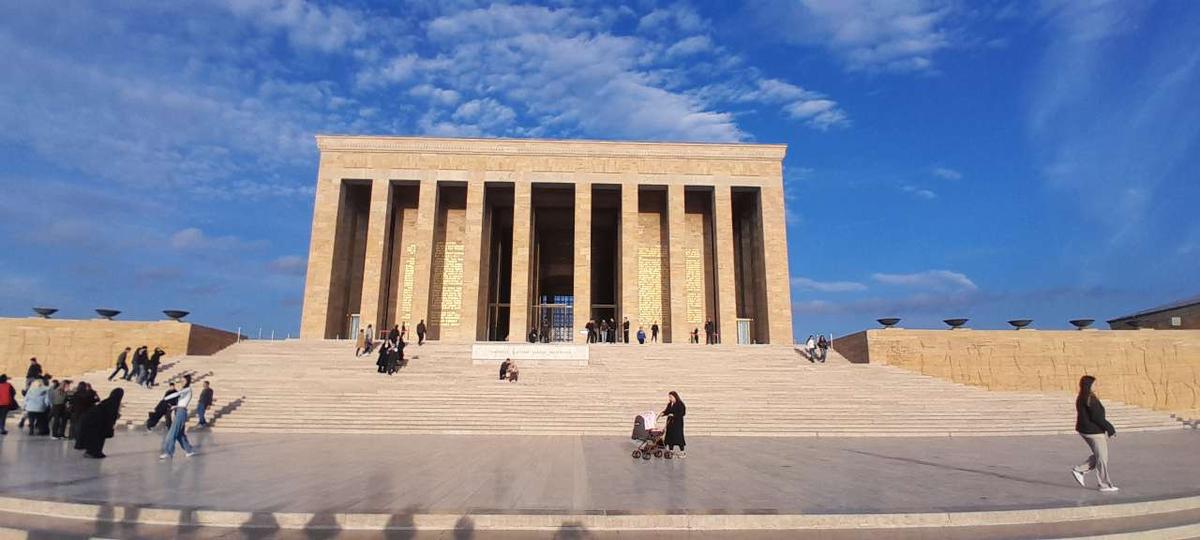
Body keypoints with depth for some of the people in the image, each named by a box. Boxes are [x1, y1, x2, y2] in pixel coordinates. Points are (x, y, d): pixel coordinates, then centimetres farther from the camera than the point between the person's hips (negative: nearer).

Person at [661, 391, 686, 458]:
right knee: (670, 435, 8)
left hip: (678, 423, -7)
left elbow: (681, 413, -16)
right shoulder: (669, 404, 10)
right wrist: (663, 413, -6)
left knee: (678, 436, -6)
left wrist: (673, 415, -21)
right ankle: (670, 451, 18)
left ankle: (682, 452, 5)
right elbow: (667, 411, 14)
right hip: (670, 422, 7)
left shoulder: (680, 404, -11)